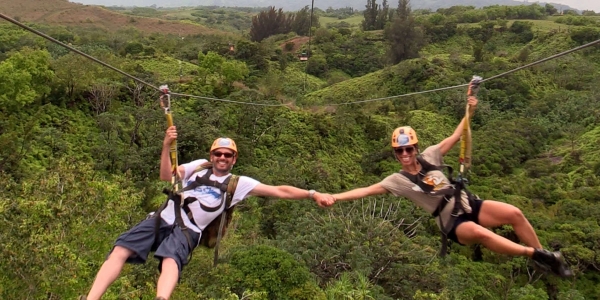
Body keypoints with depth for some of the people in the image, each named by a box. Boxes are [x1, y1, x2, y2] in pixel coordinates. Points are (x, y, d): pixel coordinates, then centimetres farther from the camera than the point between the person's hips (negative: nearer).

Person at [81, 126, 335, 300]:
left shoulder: (239, 184, 8)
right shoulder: (199, 166, 17)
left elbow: (280, 191, 2)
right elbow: (166, 176, 4)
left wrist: (312, 194, -8)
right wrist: (167, 145, -10)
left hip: (186, 231, -4)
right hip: (162, 219, 4)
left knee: (170, 261, -37)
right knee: (120, 251, -18)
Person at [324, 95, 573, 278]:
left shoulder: (429, 157, 3)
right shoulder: (398, 180, -6)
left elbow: (454, 138, 8)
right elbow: (366, 190, -13)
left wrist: (469, 113, 0)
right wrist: (333, 197, -22)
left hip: (469, 204, 5)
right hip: (453, 222, -4)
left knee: (514, 213, -17)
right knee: (479, 232, -37)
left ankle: (545, 258, 1)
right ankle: (536, 254, -22)